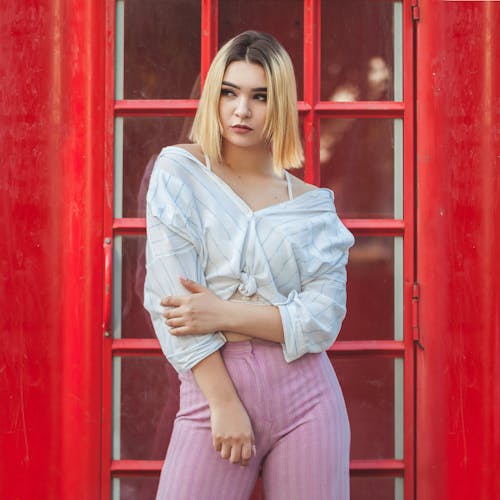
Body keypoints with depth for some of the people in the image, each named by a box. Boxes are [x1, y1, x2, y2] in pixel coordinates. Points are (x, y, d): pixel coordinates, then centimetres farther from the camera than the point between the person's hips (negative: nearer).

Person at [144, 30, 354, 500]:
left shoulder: (312, 203, 5)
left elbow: (324, 319, -3)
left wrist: (224, 313, -15)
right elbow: (169, 298, -9)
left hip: (305, 392, 2)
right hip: (212, 388, -2)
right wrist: (225, 403, -13)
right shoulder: (178, 168, 0)